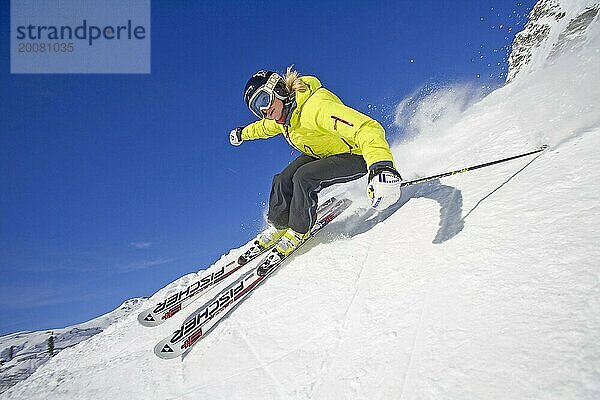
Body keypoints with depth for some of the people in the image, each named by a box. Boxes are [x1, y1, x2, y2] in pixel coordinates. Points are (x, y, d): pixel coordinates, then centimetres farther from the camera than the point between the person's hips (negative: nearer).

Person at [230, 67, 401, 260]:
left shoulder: (316, 107, -37)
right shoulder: (282, 114, -8)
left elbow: (368, 128, -48)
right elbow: (267, 126, 21)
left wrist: (381, 166, -64)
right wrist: (244, 133, 38)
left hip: (356, 156, -8)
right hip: (320, 155, 8)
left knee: (304, 177, -28)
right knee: (283, 181, -10)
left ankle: (299, 232, -5)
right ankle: (279, 225, 16)